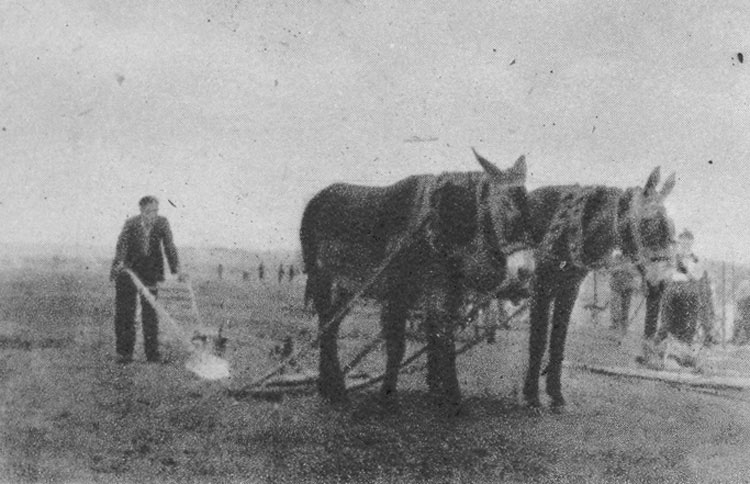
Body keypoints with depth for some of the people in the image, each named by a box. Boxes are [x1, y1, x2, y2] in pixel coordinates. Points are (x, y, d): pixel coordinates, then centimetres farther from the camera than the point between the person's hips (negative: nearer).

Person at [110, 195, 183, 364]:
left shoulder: (162, 223, -8)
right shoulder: (130, 224, -13)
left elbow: (169, 247, -10)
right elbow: (122, 244, -23)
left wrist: (177, 269, -20)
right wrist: (119, 263, -41)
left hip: (150, 273, 1)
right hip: (128, 271, -1)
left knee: (150, 311, 2)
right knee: (125, 311, 1)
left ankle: (152, 352, 8)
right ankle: (124, 352, 8)